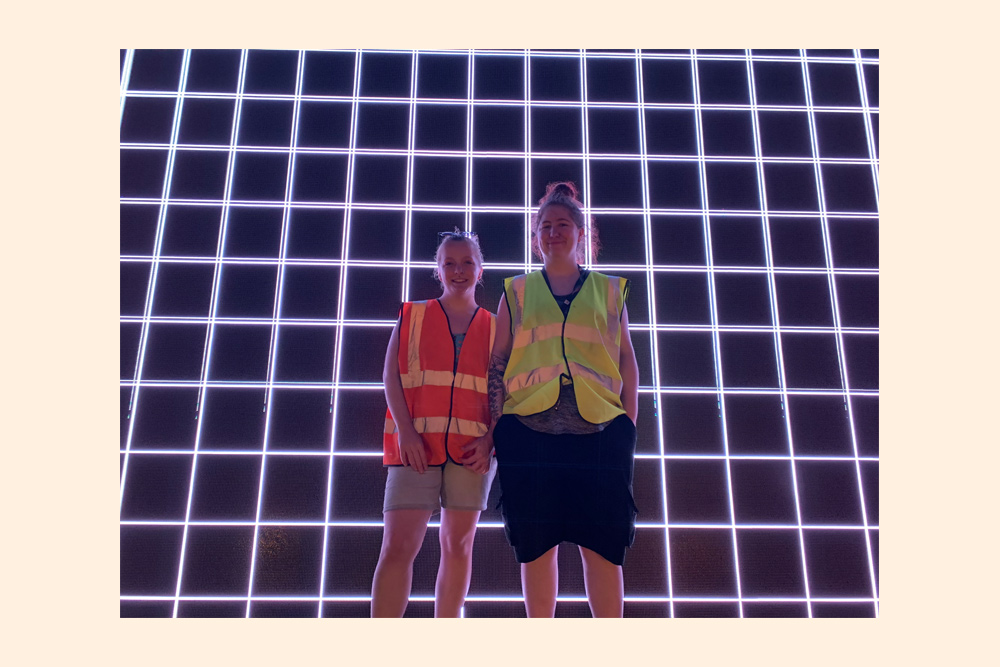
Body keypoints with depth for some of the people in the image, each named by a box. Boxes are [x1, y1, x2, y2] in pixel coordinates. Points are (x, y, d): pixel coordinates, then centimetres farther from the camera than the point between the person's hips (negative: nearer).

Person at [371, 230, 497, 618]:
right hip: (417, 442, -1)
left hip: (472, 446, 2)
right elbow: (392, 375, 3)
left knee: (458, 543, 5)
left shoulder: (493, 327, 15)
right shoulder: (413, 315, 13)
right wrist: (405, 431, -11)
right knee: (398, 545, -10)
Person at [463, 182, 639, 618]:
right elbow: (498, 363, 11)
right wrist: (490, 433, 2)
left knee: (602, 543, -3)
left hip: (600, 427, 0)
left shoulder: (609, 290, 17)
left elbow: (627, 360, 14)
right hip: (528, 426, 0)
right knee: (537, 544, 1)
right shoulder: (517, 292, 16)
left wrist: (630, 427, 4)